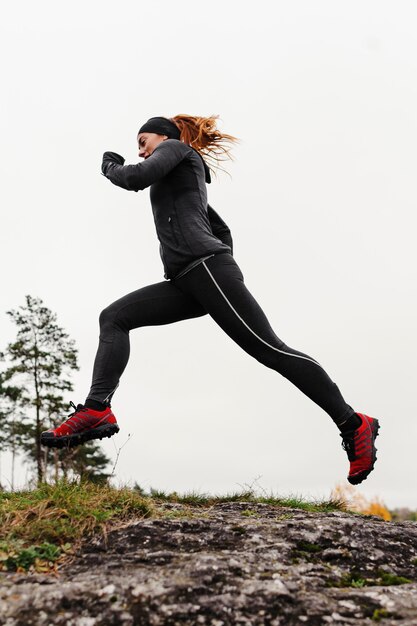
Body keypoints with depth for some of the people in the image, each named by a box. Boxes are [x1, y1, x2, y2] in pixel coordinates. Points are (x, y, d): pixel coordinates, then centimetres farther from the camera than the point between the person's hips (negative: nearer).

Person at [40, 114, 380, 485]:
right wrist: (225, 274, 29)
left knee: (269, 349, -14)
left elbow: (137, 178, -9)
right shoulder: (186, 176, 35)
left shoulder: (176, 147, 11)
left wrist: (110, 167, 11)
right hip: (188, 280, 10)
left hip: (205, 266, -10)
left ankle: (353, 424, -10)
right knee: (114, 318, 0)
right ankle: (97, 410, -16)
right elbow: (222, 229, 35)